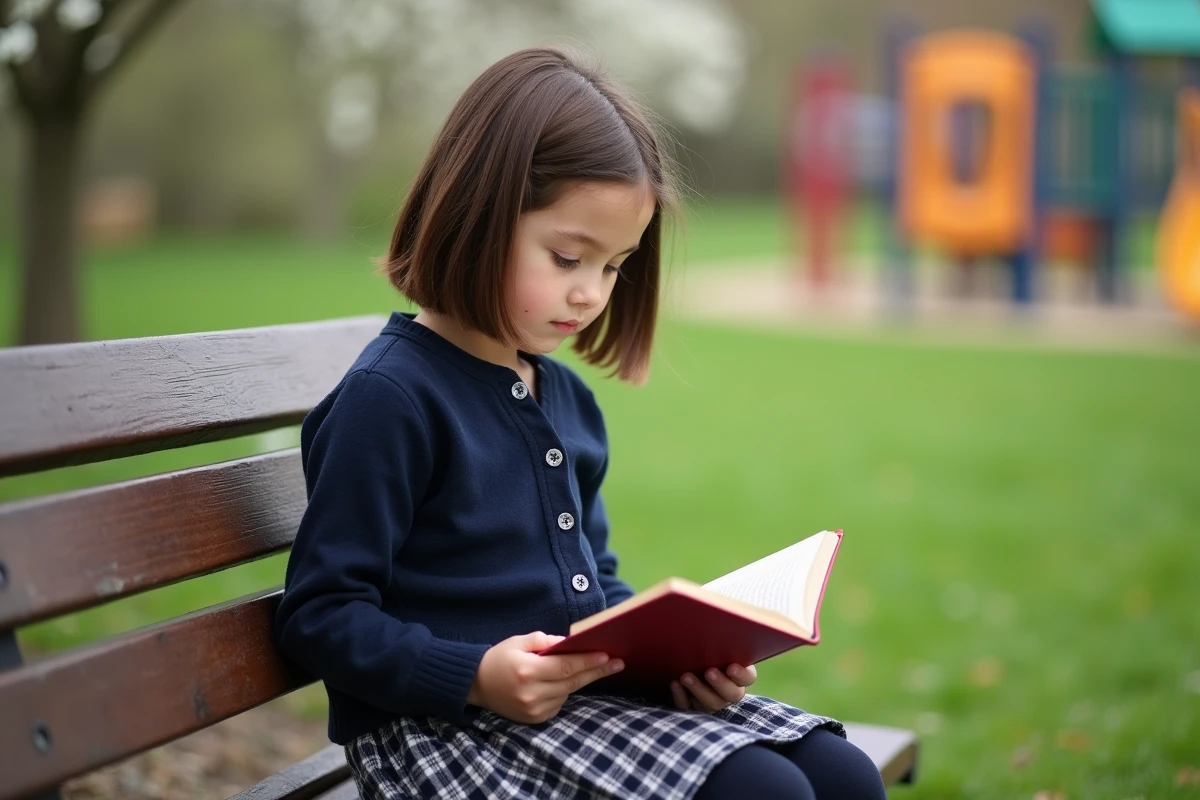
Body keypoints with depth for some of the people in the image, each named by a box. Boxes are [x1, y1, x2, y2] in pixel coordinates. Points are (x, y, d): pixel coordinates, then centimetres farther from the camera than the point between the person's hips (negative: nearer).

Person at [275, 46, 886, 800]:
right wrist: (477, 676, -25)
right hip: (441, 729, -8)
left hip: (591, 697, 8)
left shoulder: (567, 398, 14)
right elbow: (320, 615, -13)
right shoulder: (389, 398, -13)